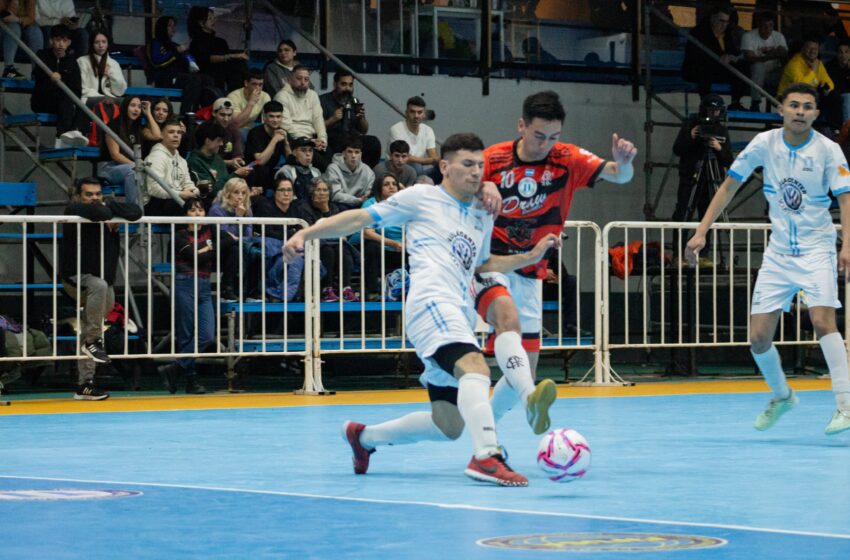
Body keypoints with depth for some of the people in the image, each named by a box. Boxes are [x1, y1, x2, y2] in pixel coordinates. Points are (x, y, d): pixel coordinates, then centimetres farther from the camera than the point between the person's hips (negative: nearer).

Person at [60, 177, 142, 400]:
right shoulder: (74, 210, -11)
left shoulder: (105, 209, 6)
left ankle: (85, 384, 11)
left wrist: (109, 206, -12)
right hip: (77, 279, -7)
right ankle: (93, 340, -28)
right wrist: (107, 210, -9)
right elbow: (97, 213, -31)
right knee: (99, 285, -39)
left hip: (103, 282, 7)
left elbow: (135, 212, -5)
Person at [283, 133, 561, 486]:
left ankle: (364, 436, 28)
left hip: (460, 315, 8)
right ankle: (486, 457, -49)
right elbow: (361, 218, 6)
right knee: (475, 365, -35)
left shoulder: (482, 218, 25)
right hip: (432, 301, -8)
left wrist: (532, 256, 24)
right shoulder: (421, 198, 7)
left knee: (448, 426, 8)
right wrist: (305, 234, -1)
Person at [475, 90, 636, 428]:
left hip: (529, 275, 4)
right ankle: (531, 401, -54)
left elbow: (618, 175, -14)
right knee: (508, 315, -36)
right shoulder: (492, 159, -7)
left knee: (524, 370, 6)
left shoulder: (567, 159, -3)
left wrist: (623, 162, -37)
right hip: (488, 265, -4)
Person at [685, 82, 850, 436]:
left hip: (816, 250, -3)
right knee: (758, 339, 1)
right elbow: (730, 186, 6)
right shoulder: (765, 143, -2)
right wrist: (702, 232, 1)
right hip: (778, 252, 4)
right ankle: (782, 396, 28)